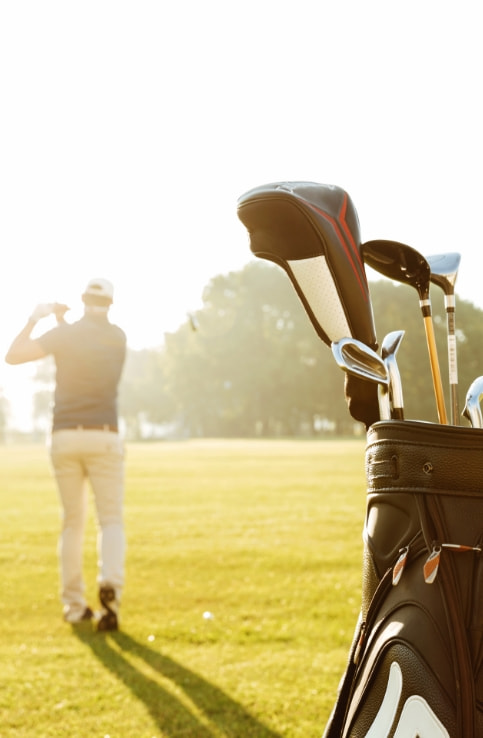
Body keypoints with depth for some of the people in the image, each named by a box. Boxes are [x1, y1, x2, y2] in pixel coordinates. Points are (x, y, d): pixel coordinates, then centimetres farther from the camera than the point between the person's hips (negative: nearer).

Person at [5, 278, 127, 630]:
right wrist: (64, 322, 23)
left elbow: (13, 355, -7)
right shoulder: (118, 337, 7)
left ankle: (74, 605, 11)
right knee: (111, 519, 2)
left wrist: (35, 318, 4)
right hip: (104, 436, 0)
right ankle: (110, 583, -23)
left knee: (72, 522, 11)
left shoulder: (65, 334, -2)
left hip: (65, 436, 0)